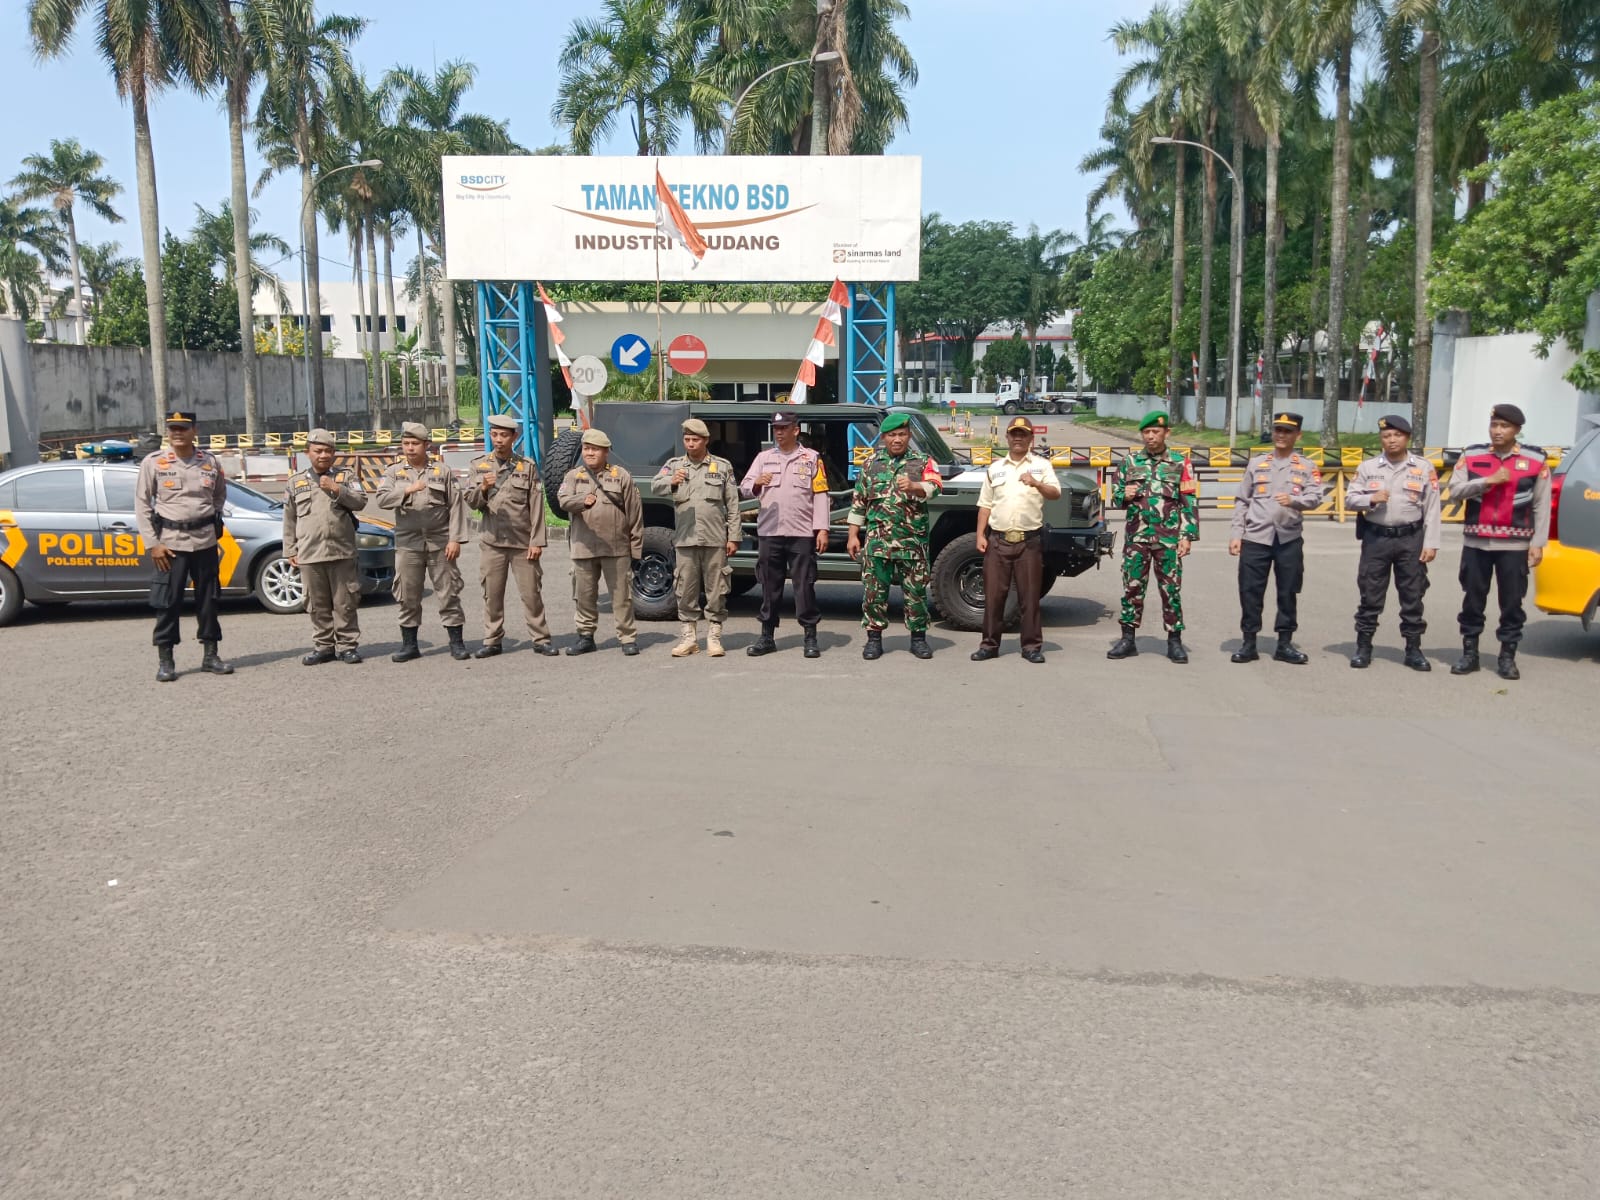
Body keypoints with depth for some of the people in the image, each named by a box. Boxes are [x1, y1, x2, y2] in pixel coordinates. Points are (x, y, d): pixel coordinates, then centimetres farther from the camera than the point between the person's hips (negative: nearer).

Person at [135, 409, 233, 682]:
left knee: (208, 599, 8)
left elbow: (220, 494, 22)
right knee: (167, 602, -1)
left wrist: (211, 519, 8)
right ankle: (165, 661, 7)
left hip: (205, 541, 3)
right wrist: (152, 543, -7)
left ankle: (210, 656, 18)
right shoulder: (153, 463, -1)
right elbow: (142, 504, -1)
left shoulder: (210, 461, 5)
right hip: (170, 542, -2)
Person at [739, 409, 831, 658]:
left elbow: (820, 495, 2)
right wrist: (756, 484, -17)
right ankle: (767, 637, 15)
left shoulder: (811, 458, 7)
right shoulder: (764, 457, 13)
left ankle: (810, 637, 4)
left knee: (804, 586, -2)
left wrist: (822, 529, -6)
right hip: (769, 533, 3)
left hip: (801, 534, -3)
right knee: (770, 586, 7)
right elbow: (744, 489, 6)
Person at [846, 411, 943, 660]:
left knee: (916, 591, 4)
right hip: (877, 540, 1)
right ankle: (874, 638, 14)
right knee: (874, 590, 3)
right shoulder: (871, 462, 10)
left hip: (913, 542, -1)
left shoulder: (922, 462, 5)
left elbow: (933, 488, -12)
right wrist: (853, 535, 8)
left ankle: (918, 637, 17)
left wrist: (913, 487, -33)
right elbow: (858, 501, 12)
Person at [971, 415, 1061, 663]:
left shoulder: (1042, 465, 7)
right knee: (993, 594, 3)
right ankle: (989, 644, 11)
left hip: (1029, 540, -2)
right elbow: (985, 505, 12)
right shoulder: (994, 468, 13)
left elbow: (1056, 494, -7)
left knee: (1030, 596, 2)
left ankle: (1032, 646, 9)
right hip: (998, 539, 2)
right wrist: (980, 535, 3)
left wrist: (1037, 484, -26)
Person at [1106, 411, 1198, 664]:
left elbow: (1190, 502, 2)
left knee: (1171, 590, 2)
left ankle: (1174, 641, 9)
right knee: (1132, 588, 4)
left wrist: (1187, 536, -6)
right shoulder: (1129, 462, 9)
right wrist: (1124, 496, -9)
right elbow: (1115, 498, 15)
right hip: (1136, 537, 2)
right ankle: (1128, 639, 11)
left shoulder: (1180, 463, 4)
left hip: (1169, 539, -2)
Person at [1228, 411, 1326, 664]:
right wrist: (1237, 534, 2)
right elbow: (1241, 501, 9)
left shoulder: (1307, 467, 7)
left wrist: (1293, 499, -27)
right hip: (1255, 538, 0)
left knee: (1288, 592, 6)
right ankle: (1249, 643, 10)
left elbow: (1315, 498, -6)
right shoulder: (1256, 463, 10)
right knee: (1250, 591, 1)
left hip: (1289, 539, 0)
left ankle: (1285, 644, 17)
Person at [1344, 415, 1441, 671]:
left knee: (1412, 596, 5)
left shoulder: (1424, 467, 3)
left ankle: (1413, 649, 15)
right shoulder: (1368, 467, 5)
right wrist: (1371, 499, -16)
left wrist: (1431, 543, -5)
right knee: (1370, 595, 4)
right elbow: (1349, 498, 5)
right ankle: (1363, 647, 13)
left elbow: (1432, 508, 1)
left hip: (1411, 539, 0)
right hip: (1376, 538, 0)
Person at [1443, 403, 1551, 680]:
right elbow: (1454, 491, -4)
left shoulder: (1536, 460, 1)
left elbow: (1542, 505, 1)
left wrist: (1538, 543, -4)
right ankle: (1469, 653, 18)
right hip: (1476, 542, 1)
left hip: (1515, 545, -1)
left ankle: (1507, 657, 13)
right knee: (1472, 600, 8)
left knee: (1512, 602, 3)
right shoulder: (1472, 456, 4)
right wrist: (1488, 480, -17)